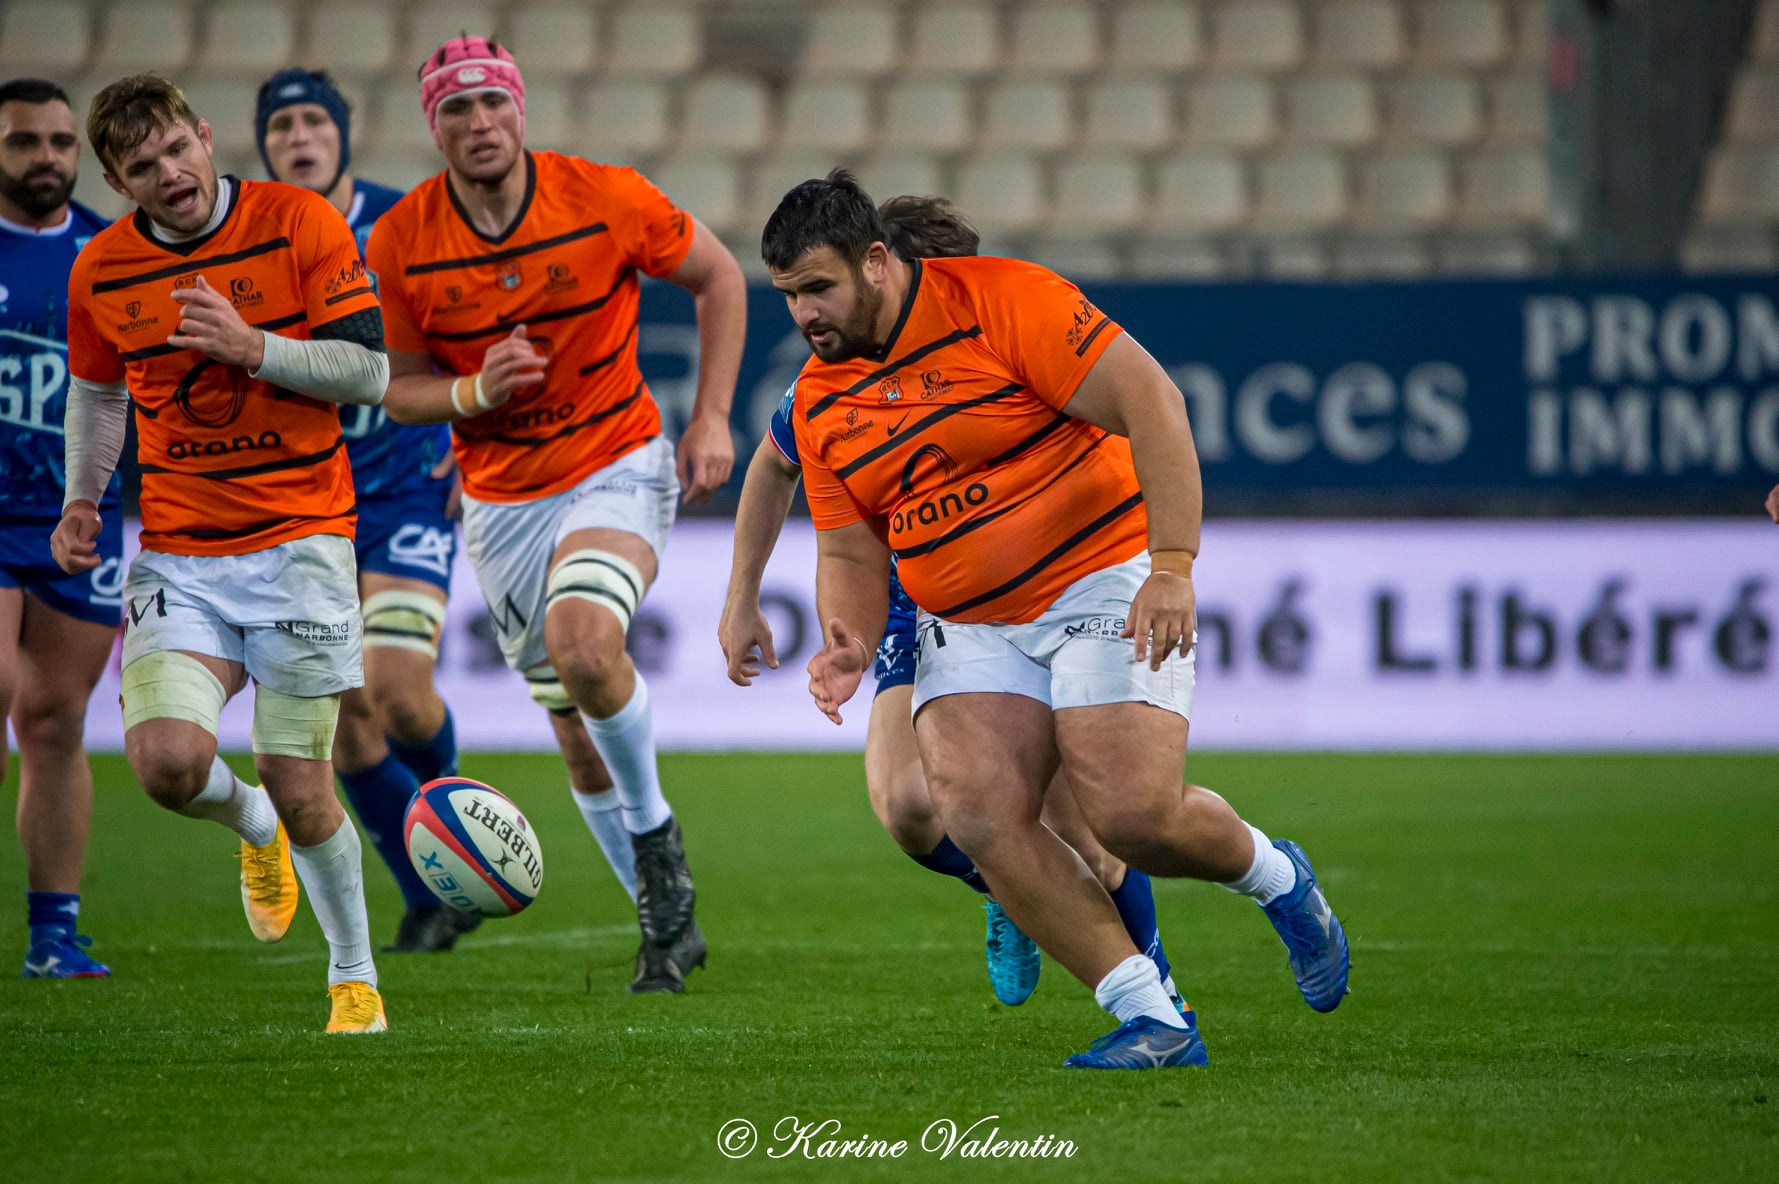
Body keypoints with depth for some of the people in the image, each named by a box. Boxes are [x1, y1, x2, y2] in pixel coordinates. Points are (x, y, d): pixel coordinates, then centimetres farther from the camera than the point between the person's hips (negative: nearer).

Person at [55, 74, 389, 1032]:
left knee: (300, 790, -4)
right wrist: (82, 498, 12)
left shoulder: (298, 224, -6)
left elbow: (368, 372, -9)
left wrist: (253, 346, -21)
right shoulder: (102, 270, 3)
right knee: (168, 761, -19)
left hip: (299, 535, -2)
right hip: (177, 550, 2)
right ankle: (252, 825, 18)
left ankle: (353, 974, 21)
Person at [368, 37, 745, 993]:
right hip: (500, 501, 3)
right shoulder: (401, 243, -9)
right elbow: (401, 389, 2)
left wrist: (712, 417, -5)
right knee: (578, 734, 6)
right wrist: (472, 393, -20)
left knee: (584, 642, -31)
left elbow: (717, 277, 2)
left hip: (617, 468, -3)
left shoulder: (606, 199, -13)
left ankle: (653, 829, -5)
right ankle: (666, 920, 24)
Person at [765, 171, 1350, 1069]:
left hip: (1104, 580, -6)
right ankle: (1154, 1020, -13)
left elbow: (1150, 400, -18)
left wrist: (1173, 564, -26)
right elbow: (850, 550, 11)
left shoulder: (999, 299, -13)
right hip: (968, 626, 6)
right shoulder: (820, 401, 6)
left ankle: (1275, 877, 15)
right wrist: (852, 644, -11)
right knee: (976, 815, -19)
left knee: (1134, 815, -20)